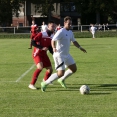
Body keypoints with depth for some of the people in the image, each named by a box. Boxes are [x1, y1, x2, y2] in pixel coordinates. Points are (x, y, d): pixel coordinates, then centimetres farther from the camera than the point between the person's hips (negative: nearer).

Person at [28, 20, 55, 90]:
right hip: (37, 53, -7)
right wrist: (42, 48, -28)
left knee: (50, 69, 5)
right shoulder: (42, 34, -17)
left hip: (44, 54, 7)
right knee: (40, 67, -29)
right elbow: (33, 42, -20)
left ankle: (45, 81, 35)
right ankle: (32, 84, -21)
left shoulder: (52, 37, 3)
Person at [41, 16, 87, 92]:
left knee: (74, 69, 13)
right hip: (59, 55, -9)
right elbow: (53, 40, -25)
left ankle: (62, 80, 31)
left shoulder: (70, 32, 11)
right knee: (61, 73, -15)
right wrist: (54, 48, -43)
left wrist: (80, 47, 12)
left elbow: (74, 41, 24)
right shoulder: (61, 32, -17)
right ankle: (45, 83, -1)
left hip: (66, 55, 9)